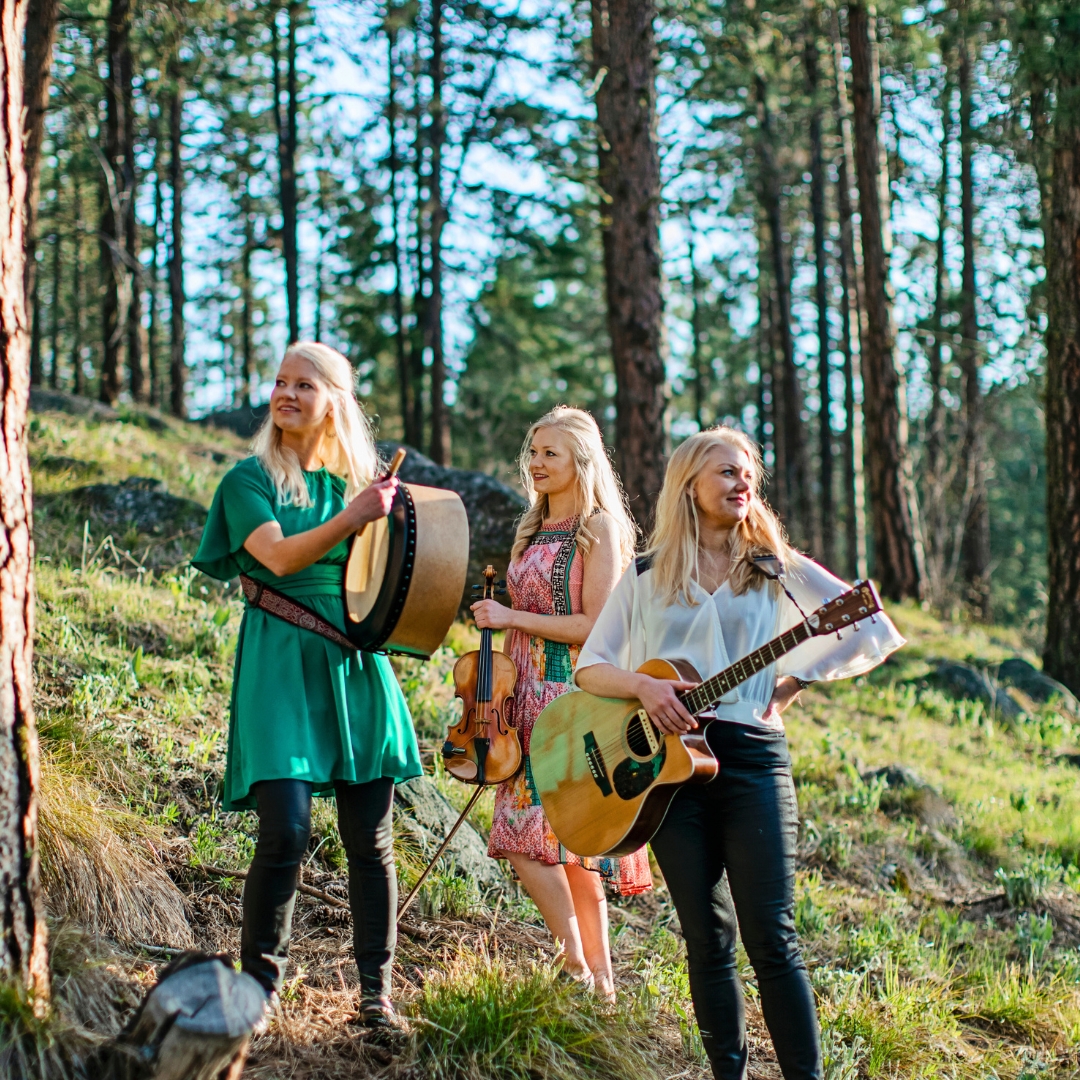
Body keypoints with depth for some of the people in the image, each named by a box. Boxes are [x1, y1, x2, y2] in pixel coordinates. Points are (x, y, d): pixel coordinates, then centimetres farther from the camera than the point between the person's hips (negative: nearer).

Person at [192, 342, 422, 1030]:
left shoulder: (359, 480, 14)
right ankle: (260, 984, 3)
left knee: (370, 838, 2)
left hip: (357, 662, 4)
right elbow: (279, 557, -13)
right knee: (287, 830, -14)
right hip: (283, 662, -3)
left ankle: (376, 990, 12)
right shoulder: (251, 478, 4)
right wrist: (352, 517, -23)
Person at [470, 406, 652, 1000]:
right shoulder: (534, 531, 17)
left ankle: (579, 961, -3)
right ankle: (598, 974, 11)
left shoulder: (599, 530, -7)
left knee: (537, 830, -13)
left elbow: (594, 626, -14)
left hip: (575, 697, -7)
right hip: (527, 694, 7)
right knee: (561, 836, 6)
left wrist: (512, 617, -12)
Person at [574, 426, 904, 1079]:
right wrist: (642, 685, -11)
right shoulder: (646, 576, 11)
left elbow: (872, 628, 3)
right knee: (708, 940, 5)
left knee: (771, 938, -8)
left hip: (750, 755, -1)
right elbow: (590, 666, 9)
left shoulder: (776, 567, 8)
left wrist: (792, 683, -2)